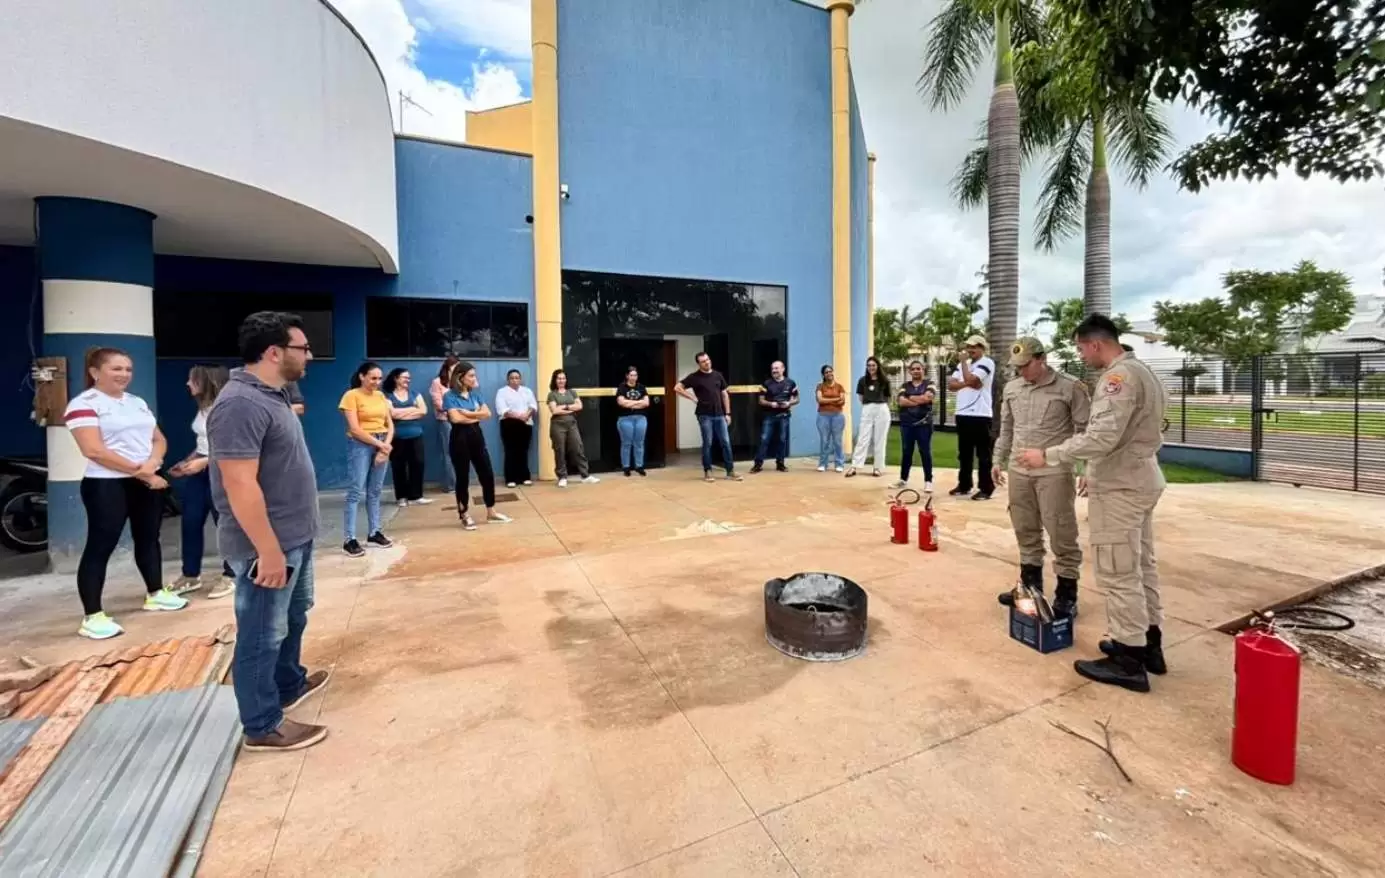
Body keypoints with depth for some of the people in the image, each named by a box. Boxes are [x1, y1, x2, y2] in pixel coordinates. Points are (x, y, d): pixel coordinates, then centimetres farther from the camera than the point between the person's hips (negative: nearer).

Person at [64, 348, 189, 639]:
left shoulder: (138, 402, 12)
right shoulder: (83, 404, -9)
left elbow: (159, 439, 11)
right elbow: (94, 451, -18)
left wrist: (151, 463, -10)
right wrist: (138, 471, -15)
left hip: (148, 482, 7)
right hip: (106, 485, -7)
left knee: (148, 538, 15)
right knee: (100, 546, -3)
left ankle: (155, 594, 28)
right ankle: (92, 616, 2)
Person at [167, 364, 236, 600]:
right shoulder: (203, 408, 11)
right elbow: (201, 444, 19)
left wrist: (203, 462, -19)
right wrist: (185, 462, 8)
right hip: (198, 470, 8)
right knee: (191, 522, 10)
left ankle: (230, 576, 15)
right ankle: (190, 576, 23)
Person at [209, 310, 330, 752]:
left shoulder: (271, 395, 9)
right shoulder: (240, 404, -23)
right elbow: (241, 485, -27)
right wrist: (269, 550, -24)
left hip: (295, 536, 10)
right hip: (267, 544, -10)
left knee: (293, 616, 25)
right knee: (263, 633, 5)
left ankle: (290, 683, 45)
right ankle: (264, 726, 21)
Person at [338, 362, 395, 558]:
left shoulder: (381, 396, 11)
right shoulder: (351, 396, -7)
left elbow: (390, 424, 9)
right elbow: (354, 429, -13)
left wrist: (386, 445, -6)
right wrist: (378, 443, -13)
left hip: (382, 445, 6)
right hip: (360, 445, -6)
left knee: (375, 492, 11)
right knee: (355, 492, -6)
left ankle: (374, 533, 18)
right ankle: (349, 539, -3)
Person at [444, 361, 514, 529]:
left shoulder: (475, 394, 10)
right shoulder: (450, 396, -9)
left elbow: (487, 414, 1)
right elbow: (455, 418, -22)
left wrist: (467, 413, -13)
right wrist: (477, 415, -7)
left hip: (477, 436, 6)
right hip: (460, 438, -6)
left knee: (487, 474, 8)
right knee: (463, 478, 4)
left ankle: (491, 512, 20)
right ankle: (464, 515, 17)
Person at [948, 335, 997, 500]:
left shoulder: (987, 363, -6)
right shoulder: (963, 364, 17)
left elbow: (970, 379, -20)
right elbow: (951, 384, 6)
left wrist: (963, 362, -7)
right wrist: (967, 384, -11)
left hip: (980, 415, -7)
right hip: (962, 414, 7)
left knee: (983, 454, -2)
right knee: (964, 453, 13)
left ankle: (986, 489, 4)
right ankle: (964, 485, 23)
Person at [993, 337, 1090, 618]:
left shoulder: (1070, 387, -7)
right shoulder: (1011, 388, 8)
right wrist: (999, 461, 16)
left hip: (1055, 473, -5)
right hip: (1019, 471, 5)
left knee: (1061, 535, 1)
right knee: (1026, 532, 14)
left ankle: (1066, 594, 15)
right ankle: (1030, 586, 28)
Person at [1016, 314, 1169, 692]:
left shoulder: (1119, 376, -18)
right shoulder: (1143, 372, 14)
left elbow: (1103, 436, -28)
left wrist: (1048, 455, -23)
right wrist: (1097, 472, 21)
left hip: (1121, 487, -11)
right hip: (1141, 479, 11)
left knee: (1119, 573, -3)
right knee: (1142, 566, 18)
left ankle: (1129, 659, 6)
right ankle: (1149, 643, 30)